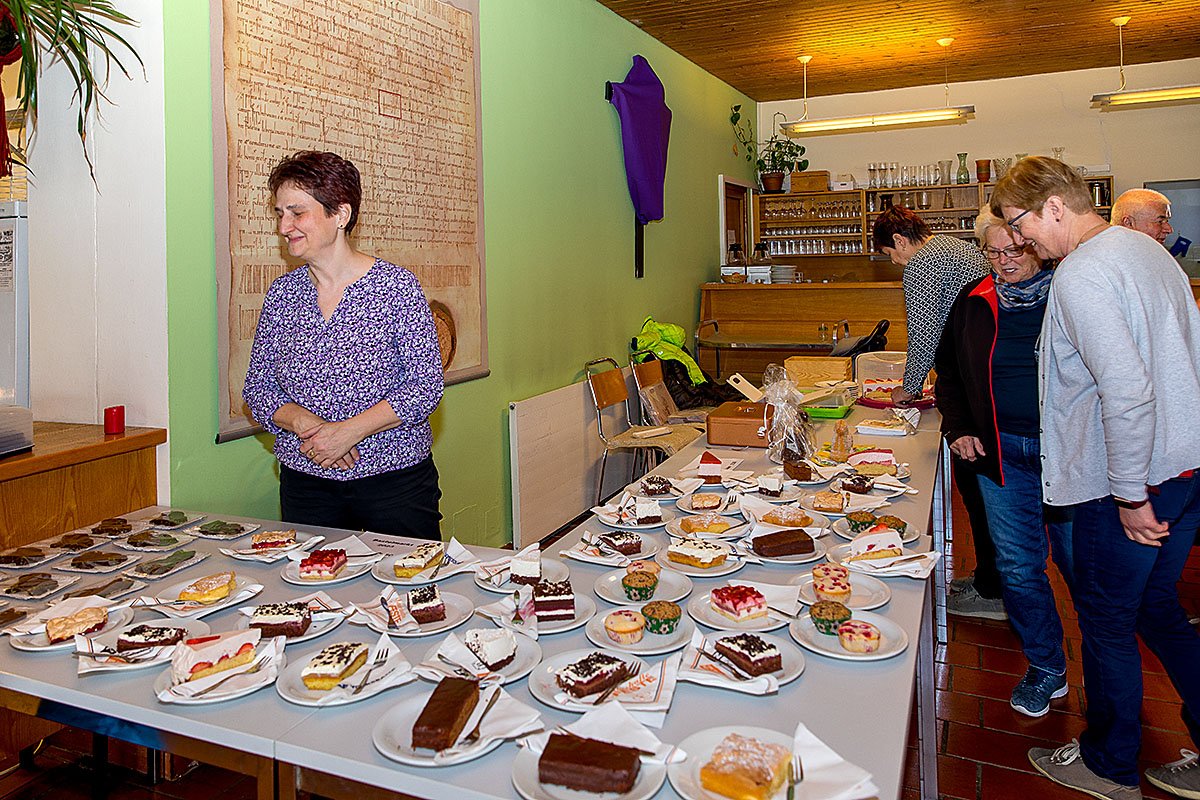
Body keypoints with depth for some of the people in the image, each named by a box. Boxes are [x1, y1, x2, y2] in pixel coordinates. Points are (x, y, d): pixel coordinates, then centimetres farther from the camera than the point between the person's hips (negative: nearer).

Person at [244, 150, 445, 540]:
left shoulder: (396, 285, -8)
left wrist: (347, 431, -18)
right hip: (305, 484, 3)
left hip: (396, 481, -3)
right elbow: (257, 386, 6)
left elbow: (425, 386, -11)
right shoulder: (280, 294, 4)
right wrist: (304, 424, -13)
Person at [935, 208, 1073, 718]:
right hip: (1001, 455, 3)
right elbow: (949, 371, 17)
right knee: (1018, 567, 7)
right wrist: (957, 429, 5)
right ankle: (1046, 669, 27)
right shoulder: (974, 303, 6)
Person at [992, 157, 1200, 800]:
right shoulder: (1147, 249, 11)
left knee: (1106, 623, 8)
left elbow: (1126, 393, -28)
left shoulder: (1081, 274, -19)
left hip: (1130, 482, -9)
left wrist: (1129, 494, -18)